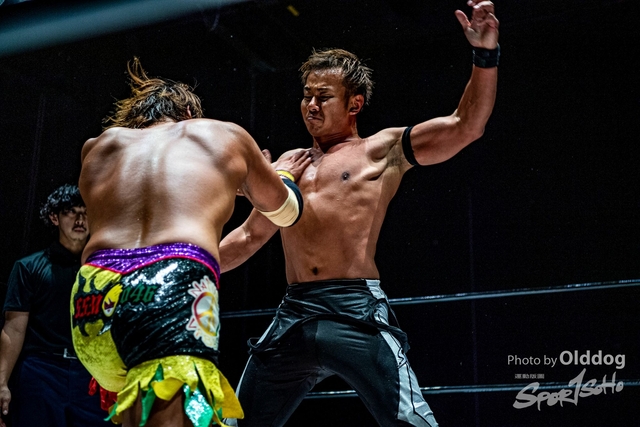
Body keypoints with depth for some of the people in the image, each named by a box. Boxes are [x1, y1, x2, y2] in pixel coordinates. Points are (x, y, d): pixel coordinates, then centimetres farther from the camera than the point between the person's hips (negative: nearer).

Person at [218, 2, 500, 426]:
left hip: (356, 311, -5)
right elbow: (250, 236, 30)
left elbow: (466, 127, -3)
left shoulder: (383, 150, 8)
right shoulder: (289, 163, 22)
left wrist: (485, 55, -15)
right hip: (293, 314, 5)